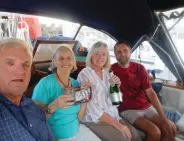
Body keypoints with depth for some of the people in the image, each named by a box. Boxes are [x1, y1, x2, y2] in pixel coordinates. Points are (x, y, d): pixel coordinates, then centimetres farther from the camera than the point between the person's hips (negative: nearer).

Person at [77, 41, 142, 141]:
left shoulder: (106, 72, 7)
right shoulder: (84, 74, -14)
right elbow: (92, 108, -20)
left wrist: (116, 85, -7)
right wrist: (117, 124, -20)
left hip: (113, 115, 6)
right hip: (95, 120, -6)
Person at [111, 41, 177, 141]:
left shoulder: (139, 68, 1)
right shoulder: (111, 70, -7)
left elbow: (150, 93, -2)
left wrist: (163, 117, -9)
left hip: (147, 107, 4)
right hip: (128, 110, -4)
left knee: (171, 129, -6)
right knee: (155, 132, -21)